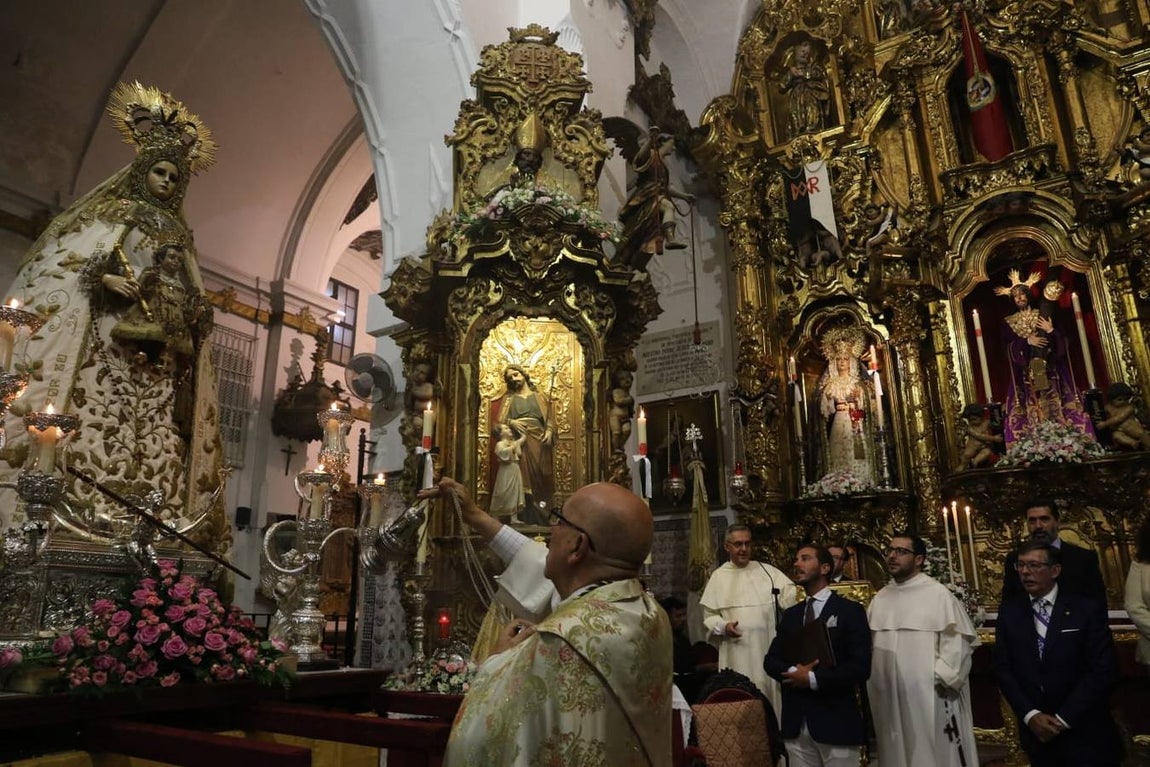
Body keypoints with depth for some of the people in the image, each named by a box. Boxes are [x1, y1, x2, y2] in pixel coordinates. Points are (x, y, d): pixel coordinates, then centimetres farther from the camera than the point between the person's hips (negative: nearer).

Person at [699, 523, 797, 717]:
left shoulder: (767, 571, 5)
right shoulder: (718, 577, 6)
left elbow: (789, 597, -4)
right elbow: (709, 615, 7)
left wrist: (801, 596, -26)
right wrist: (723, 626, -12)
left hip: (768, 649, 0)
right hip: (737, 653, 0)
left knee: (770, 697, 4)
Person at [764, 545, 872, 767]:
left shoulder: (850, 610, -3)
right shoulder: (790, 615, 14)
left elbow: (860, 667, -12)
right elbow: (770, 660, 10)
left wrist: (813, 679, -15)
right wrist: (792, 672, -11)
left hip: (835, 722, -4)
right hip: (796, 723, 5)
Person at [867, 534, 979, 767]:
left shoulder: (938, 594, -5)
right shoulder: (880, 598, 10)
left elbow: (957, 642, -9)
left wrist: (940, 679, -13)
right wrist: (868, 674, 2)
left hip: (928, 695, -5)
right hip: (889, 697, 5)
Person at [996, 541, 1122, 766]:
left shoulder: (1088, 609, -8)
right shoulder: (1009, 610, -1)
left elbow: (1104, 670, -12)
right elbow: (1003, 668, 0)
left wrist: (1062, 719, -14)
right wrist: (1030, 715, -12)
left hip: (1085, 733, -2)